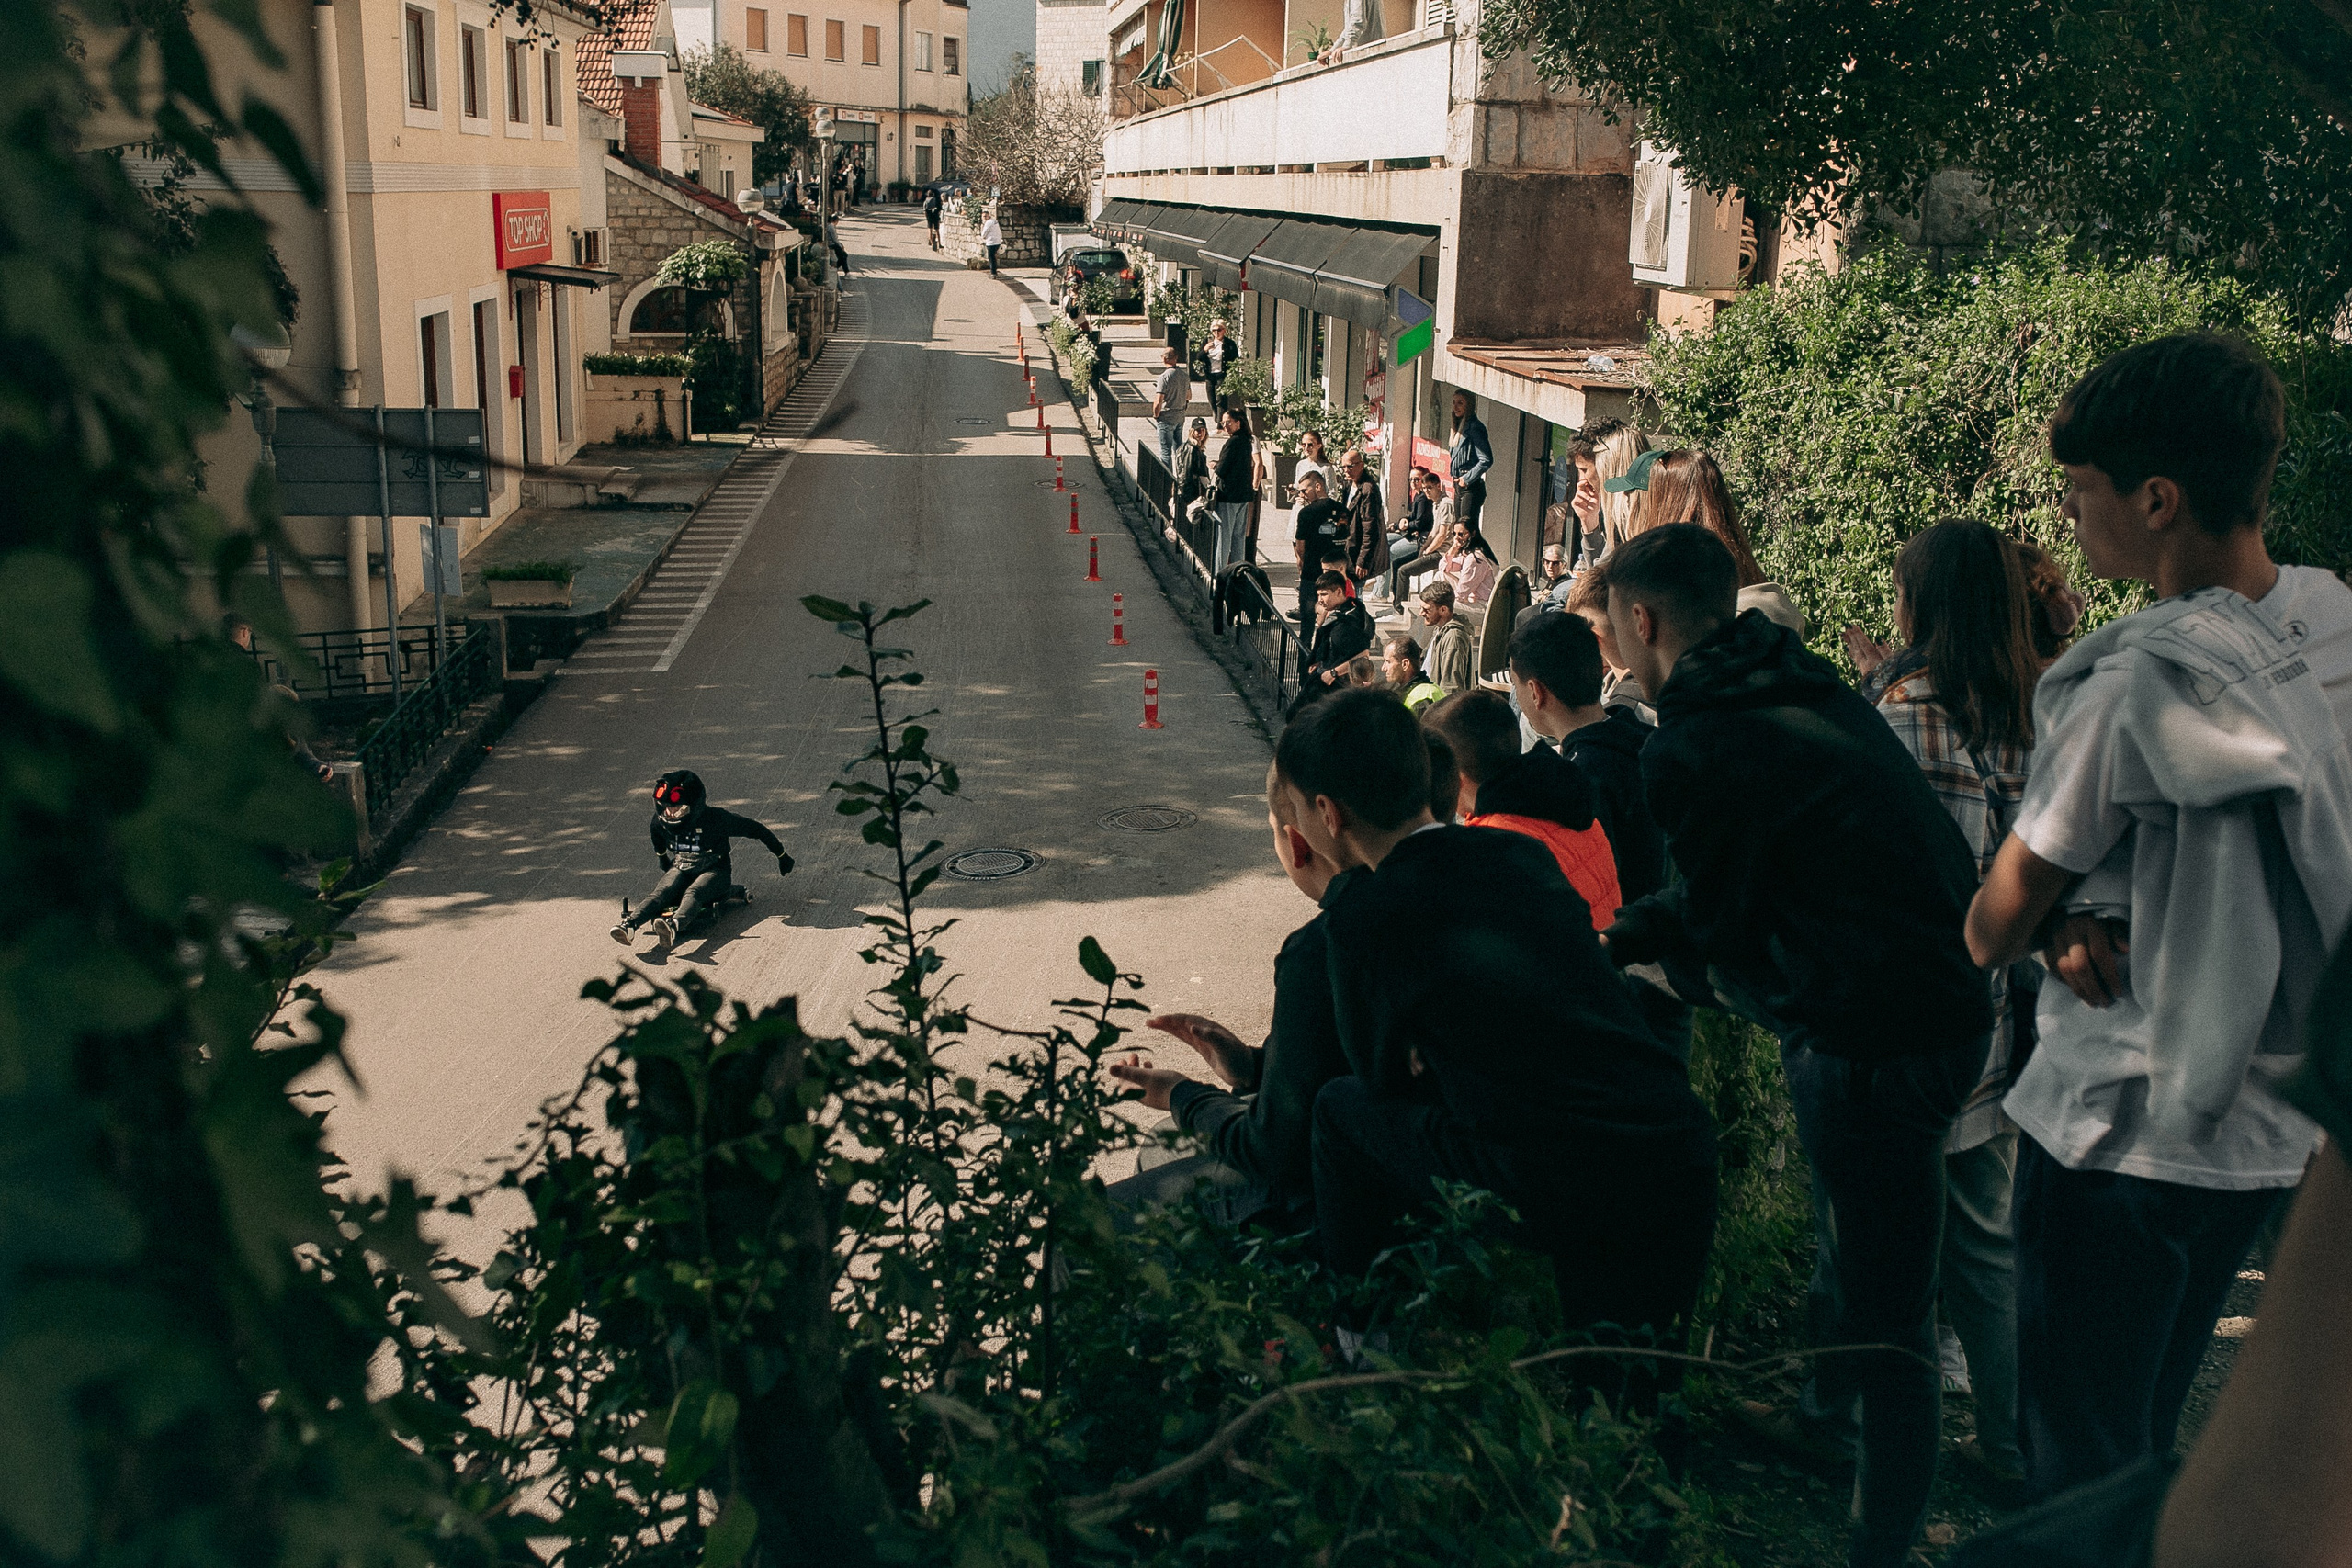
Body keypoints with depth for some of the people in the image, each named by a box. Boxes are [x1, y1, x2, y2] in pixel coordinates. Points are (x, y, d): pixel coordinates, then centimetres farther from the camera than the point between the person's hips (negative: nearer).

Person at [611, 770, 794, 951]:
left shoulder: (715, 818, -20)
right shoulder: (661, 820, -7)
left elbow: (755, 830, -10)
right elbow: (659, 844, 19)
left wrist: (781, 855, 1)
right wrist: (665, 865, 35)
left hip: (714, 871, -4)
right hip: (680, 869, 4)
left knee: (693, 894, -37)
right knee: (661, 893, -28)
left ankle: (674, 925, -68)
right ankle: (629, 925, -54)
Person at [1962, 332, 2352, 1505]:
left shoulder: (2147, 678, -25)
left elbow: (1993, 927, -14)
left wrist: (2048, 923, 7)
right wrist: (2076, 917, -9)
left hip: (2124, 1131, -8)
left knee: (2078, 1467, 8)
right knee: (2145, 1438, 24)